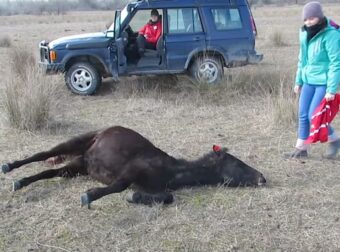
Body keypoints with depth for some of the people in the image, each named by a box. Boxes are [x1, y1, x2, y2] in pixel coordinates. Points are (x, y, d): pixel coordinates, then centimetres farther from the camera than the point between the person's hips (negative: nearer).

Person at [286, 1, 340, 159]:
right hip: (308, 81, 7)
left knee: (314, 116, -8)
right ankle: (301, 149, 19)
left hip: (323, 82, -7)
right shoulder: (305, 33, 6)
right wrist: (298, 81, 18)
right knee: (303, 116, 7)